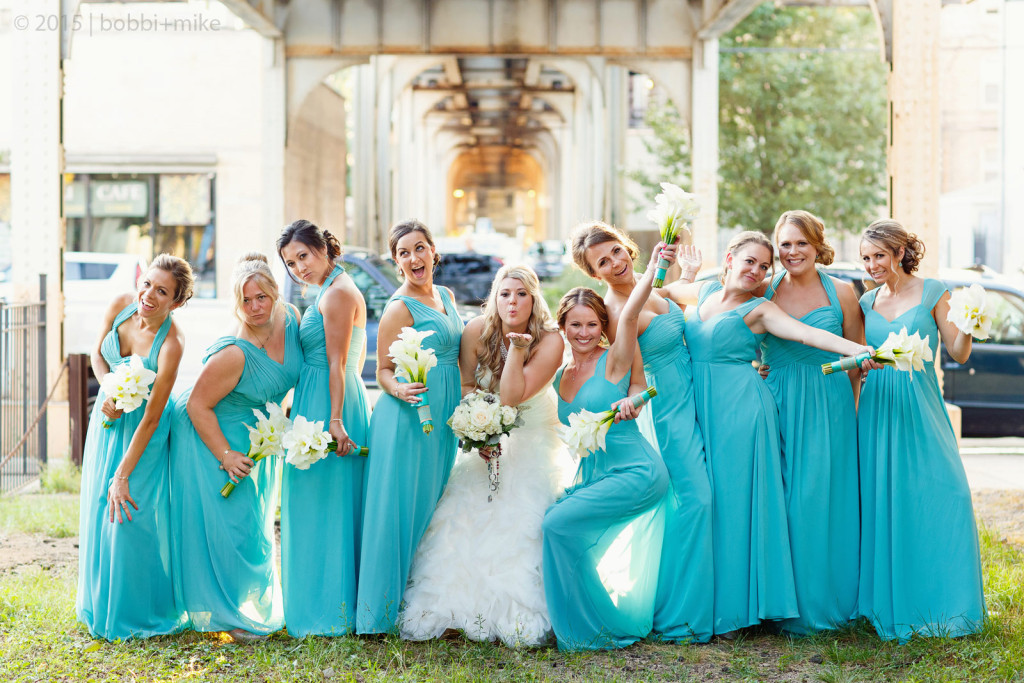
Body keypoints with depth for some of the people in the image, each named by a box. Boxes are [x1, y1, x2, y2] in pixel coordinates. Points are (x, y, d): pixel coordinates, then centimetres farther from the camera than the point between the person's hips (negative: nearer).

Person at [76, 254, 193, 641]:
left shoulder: (171, 344, -29)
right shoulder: (120, 306, -14)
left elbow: (151, 418, -26)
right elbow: (98, 354, 6)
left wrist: (122, 476, -24)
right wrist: (110, 390, -15)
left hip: (141, 429, -5)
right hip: (109, 415, 6)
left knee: (130, 515, -6)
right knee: (98, 511, 11)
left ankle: (138, 613, 13)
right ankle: (102, 605, 28)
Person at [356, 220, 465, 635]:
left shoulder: (445, 296, 13)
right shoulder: (400, 308, -10)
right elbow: (383, 370, -8)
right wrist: (400, 390, -28)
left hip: (444, 417, 8)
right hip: (407, 416, -8)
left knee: (428, 505, 12)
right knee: (401, 507, -5)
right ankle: (385, 609, 2)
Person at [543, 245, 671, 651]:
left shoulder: (614, 361, -7)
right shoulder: (561, 376, 11)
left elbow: (630, 316, -24)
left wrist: (652, 270, -35)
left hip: (635, 473, -7)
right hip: (591, 476, 7)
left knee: (559, 522, -17)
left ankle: (597, 625, -3)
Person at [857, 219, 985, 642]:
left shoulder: (933, 293, 2)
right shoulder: (867, 302, 12)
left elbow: (958, 355, 0)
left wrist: (967, 326, -17)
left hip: (919, 410, -3)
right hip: (877, 408, 3)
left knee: (941, 494, -10)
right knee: (879, 502, 1)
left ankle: (941, 602, 3)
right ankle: (888, 604, 11)